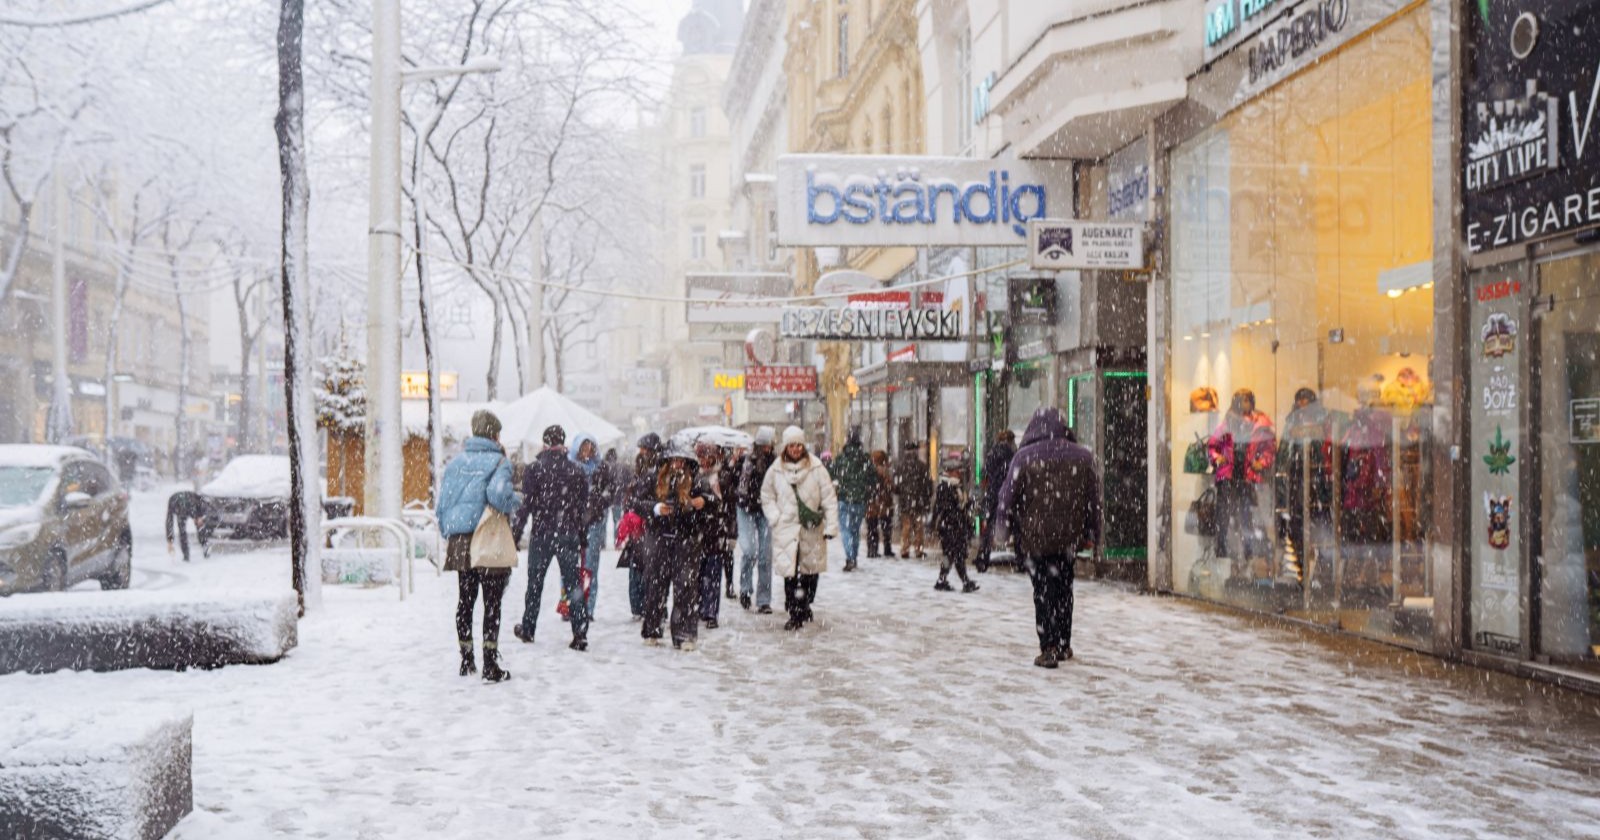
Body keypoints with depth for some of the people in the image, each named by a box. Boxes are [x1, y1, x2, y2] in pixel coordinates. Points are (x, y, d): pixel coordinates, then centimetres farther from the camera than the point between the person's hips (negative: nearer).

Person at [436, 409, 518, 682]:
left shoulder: (456, 461, 10)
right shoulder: (498, 460, -7)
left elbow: (442, 500, 9)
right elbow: (497, 493, -25)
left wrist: (448, 534, 18)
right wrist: (514, 502, -5)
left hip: (459, 543, 5)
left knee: (465, 601, 15)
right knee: (492, 604, 2)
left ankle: (466, 660, 21)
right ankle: (490, 664, 0)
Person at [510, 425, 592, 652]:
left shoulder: (534, 469, -6)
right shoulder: (577, 471, 3)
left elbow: (526, 505, -10)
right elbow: (584, 508, 7)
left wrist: (515, 533, -4)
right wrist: (582, 539, 15)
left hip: (541, 534, -1)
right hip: (569, 535, 1)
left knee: (535, 583, 14)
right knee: (573, 583, 3)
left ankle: (528, 629, 26)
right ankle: (580, 633, -5)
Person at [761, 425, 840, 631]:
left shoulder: (816, 467, -2)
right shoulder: (776, 470, 2)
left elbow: (829, 498, -1)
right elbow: (767, 497, 14)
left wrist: (831, 525, -5)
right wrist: (775, 518, 0)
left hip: (812, 529, 0)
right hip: (786, 530, 0)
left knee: (810, 571, 10)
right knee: (790, 572, -8)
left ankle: (805, 607, 31)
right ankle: (795, 615, 0)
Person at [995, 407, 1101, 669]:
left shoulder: (1025, 457, -9)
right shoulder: (1083, 457, 2)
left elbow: (1009, 495, -7)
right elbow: (1093, 498, 7)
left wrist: (1002, 530, 4)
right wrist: (1091, 534, 15)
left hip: (1034, 538, -3)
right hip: (1069, 538, 3)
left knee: (1044, 592, 1)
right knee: (1064, 590, 17)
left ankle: (1049, 648, -5)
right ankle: (1064, 645, 24)